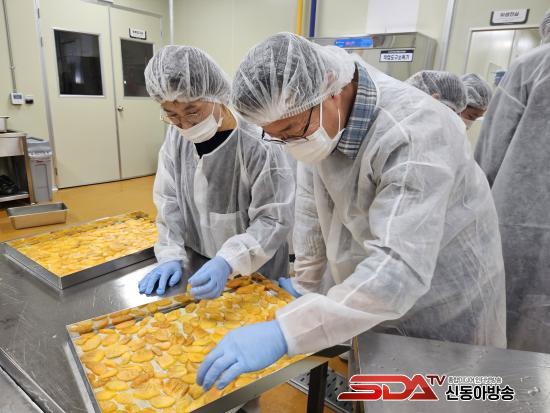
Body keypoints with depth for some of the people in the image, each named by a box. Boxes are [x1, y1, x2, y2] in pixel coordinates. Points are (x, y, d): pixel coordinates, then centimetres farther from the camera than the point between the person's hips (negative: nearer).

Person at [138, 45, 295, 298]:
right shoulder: (176, 136, -7)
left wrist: (228, 261, -33)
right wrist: (171, 255, -9)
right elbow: (169, 200, 0)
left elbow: (275, 219, -23)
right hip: (199, 267, 5)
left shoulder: (258, 144, -27)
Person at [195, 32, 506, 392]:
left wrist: (285, 333, -42)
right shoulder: (314, 119, -11)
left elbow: (400, 270, -40)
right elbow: (312, 202, -2)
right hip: (362, 282, 6)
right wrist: (306, 283, 3)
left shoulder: (413, 133, -34)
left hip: (442, 292, -5)